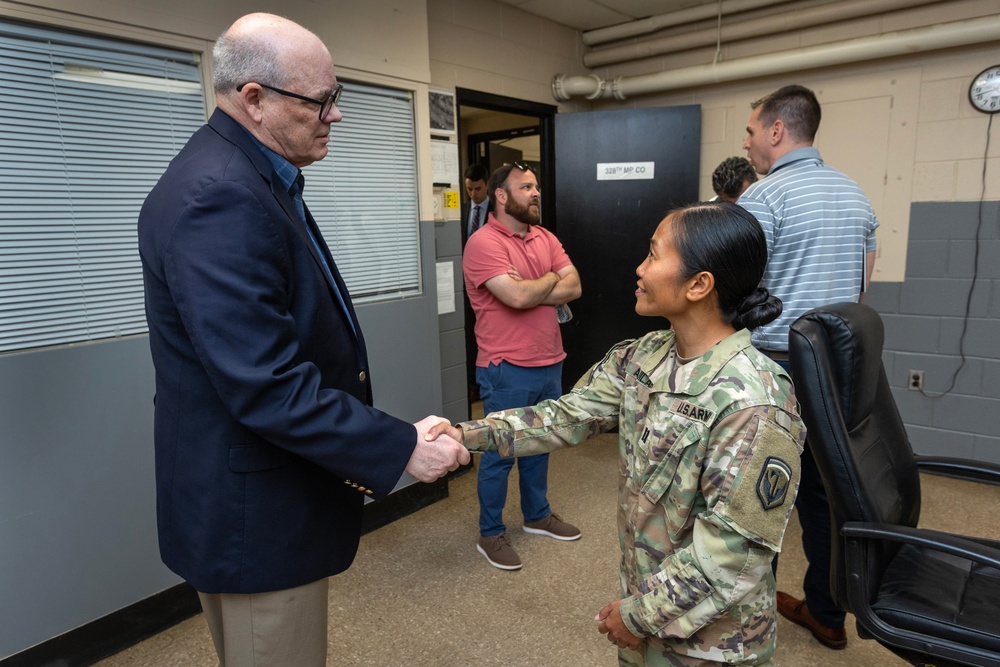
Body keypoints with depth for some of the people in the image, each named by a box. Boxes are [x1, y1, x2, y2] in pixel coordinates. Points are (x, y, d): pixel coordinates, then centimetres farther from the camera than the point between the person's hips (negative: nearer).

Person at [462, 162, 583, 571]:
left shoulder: (545, 238, 9)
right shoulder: (484, 243, -15)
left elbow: (573, 287, -2)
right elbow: (518, 297, -26)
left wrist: (530, 289, -16)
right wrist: (549, 279, -6)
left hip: (550, 363, 8)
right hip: (507, 370, -7)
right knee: (501, 451, 6)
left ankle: (537, 515, 40)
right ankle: (490, 534, 23)